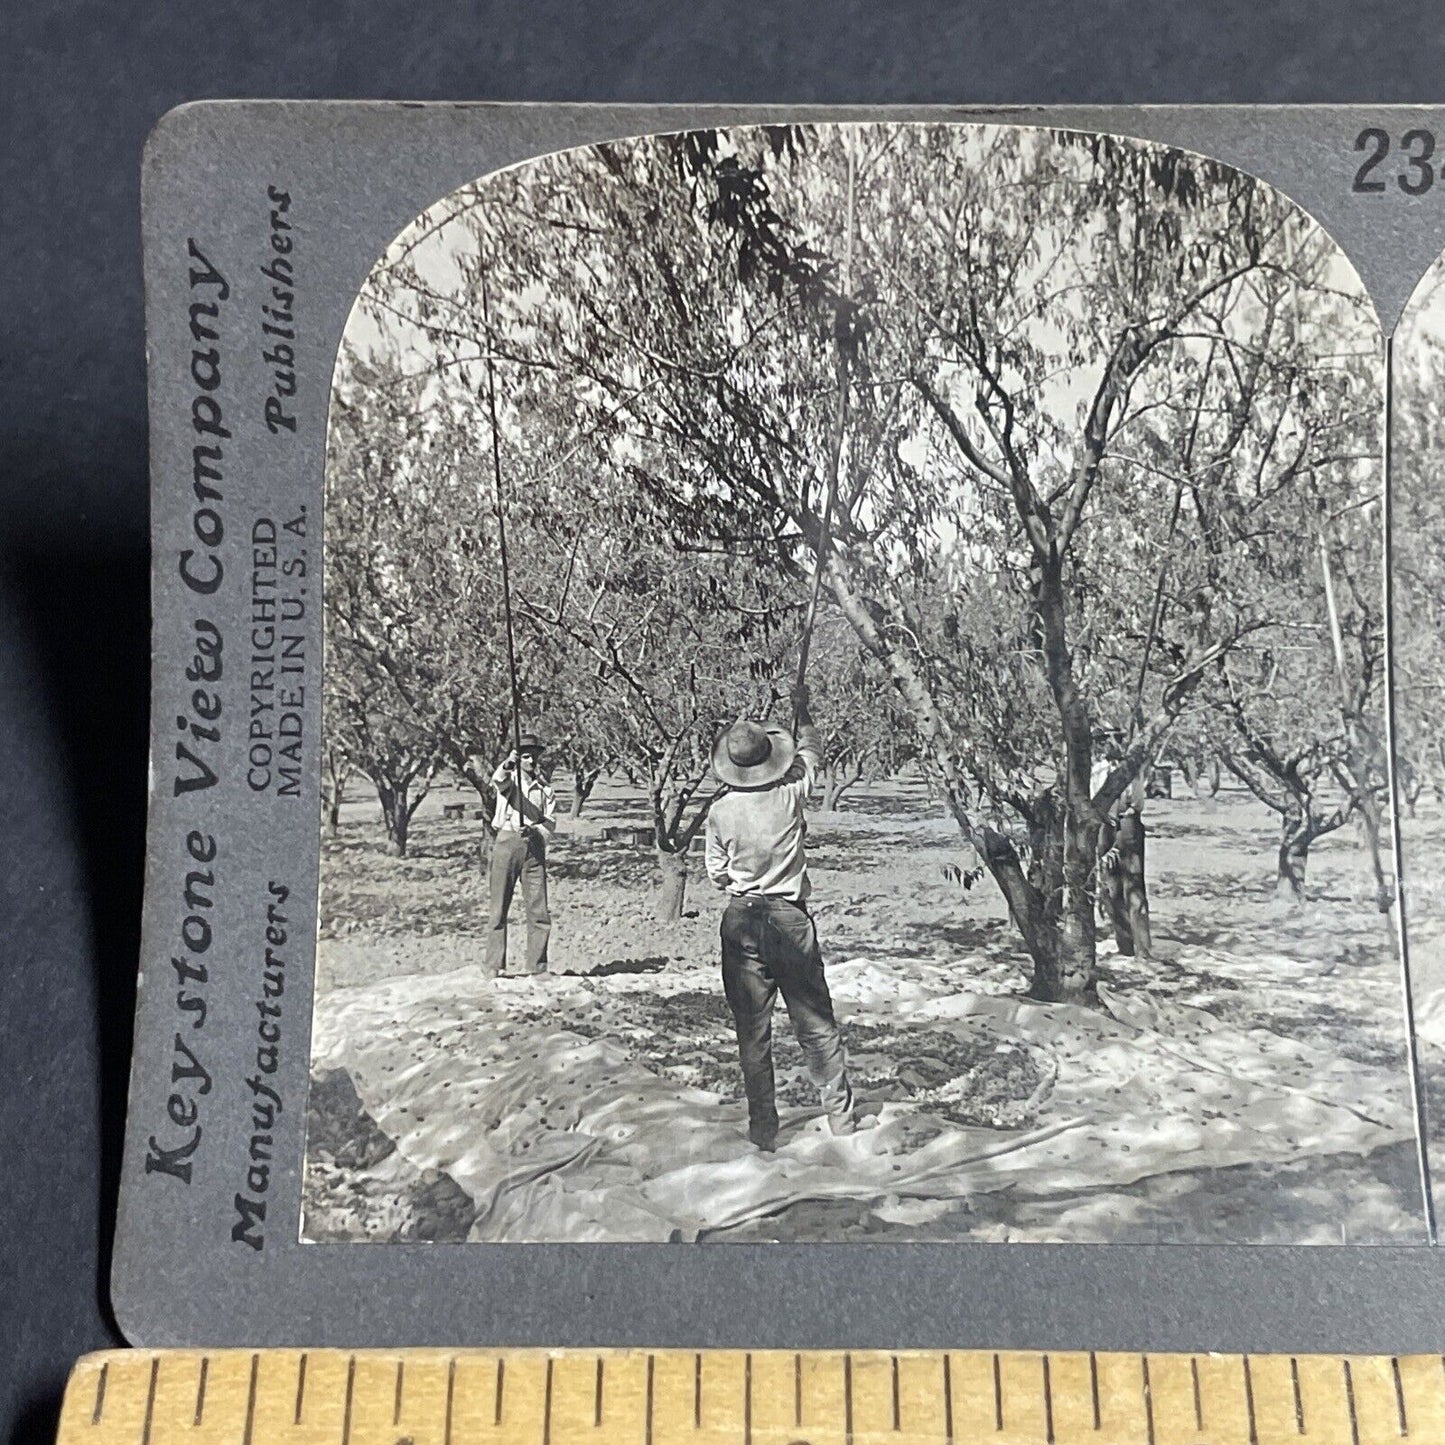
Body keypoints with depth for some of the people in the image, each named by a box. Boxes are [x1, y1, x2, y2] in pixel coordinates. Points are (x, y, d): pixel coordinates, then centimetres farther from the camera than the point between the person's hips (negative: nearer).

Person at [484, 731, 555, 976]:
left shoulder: (546, 789, 15)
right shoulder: (510, 779, 7)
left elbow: (550, 823, 6)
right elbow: (498, 780, -18)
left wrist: (533, 831, -14)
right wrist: (507, 764, -39)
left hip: (534, 847, 3)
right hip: (507, 841, -3)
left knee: (539, 908, 0)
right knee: (499, 907, -2)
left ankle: (537, 966, 7)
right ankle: (495, 965, 2)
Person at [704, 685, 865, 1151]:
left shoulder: (720, 812, -6)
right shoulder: (791, 795, -7)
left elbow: (717, 873, 4)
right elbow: (811, 754, 14)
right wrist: (803, 710, 28)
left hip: (742, 922, 0)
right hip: (791, 918, 0)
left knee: (752, 1030, 8)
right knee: (817, 1023, 11)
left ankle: (764, 1132, 15)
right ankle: (841, 1119, 19)